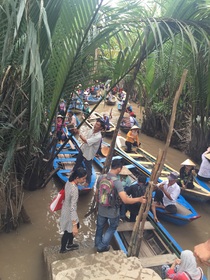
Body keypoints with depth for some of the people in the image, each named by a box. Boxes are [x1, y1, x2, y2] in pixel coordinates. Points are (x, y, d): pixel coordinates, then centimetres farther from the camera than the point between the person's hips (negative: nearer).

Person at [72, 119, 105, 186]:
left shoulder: (98, 136, -33)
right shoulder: (91, 130, -9)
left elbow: (86, 141, -36)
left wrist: (80, 134, -32)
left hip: (89, 154, -8)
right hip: (83, 149, 8)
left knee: (88, 168, 9)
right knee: (78, 161, 31)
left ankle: (88, 181, 31)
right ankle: (74, 171, 60)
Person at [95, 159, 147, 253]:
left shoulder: (101, 177, -11)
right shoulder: (117, 182, -28)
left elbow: (96, 193, 3)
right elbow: (125, 200, -33)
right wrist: (139, 199, -20)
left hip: (101, 209, 4)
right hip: (112, 211, -4)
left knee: (100, 227, 27)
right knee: (113, 227, 26)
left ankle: (98, 244, 50)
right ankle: (102, 246, 34)